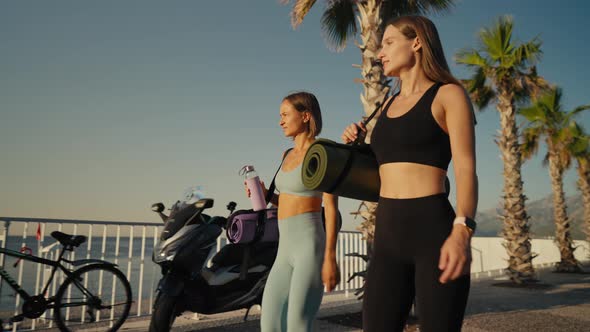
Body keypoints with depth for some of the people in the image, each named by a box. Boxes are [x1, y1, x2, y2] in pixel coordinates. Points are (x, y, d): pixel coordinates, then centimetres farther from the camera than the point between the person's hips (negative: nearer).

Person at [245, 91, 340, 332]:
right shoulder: (288, 155, 17)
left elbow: (331, 208, -12)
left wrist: (330, 257, -17)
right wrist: (266, 195, 6)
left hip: (310, 247, -8)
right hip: (286, 249, 8)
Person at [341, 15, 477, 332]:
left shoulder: (449, 93, 2)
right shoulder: (389, 105, 21)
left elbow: (466, 169, -9)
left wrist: (462, 230, -24)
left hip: (435, 231, -6)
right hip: (388, 237, 6)